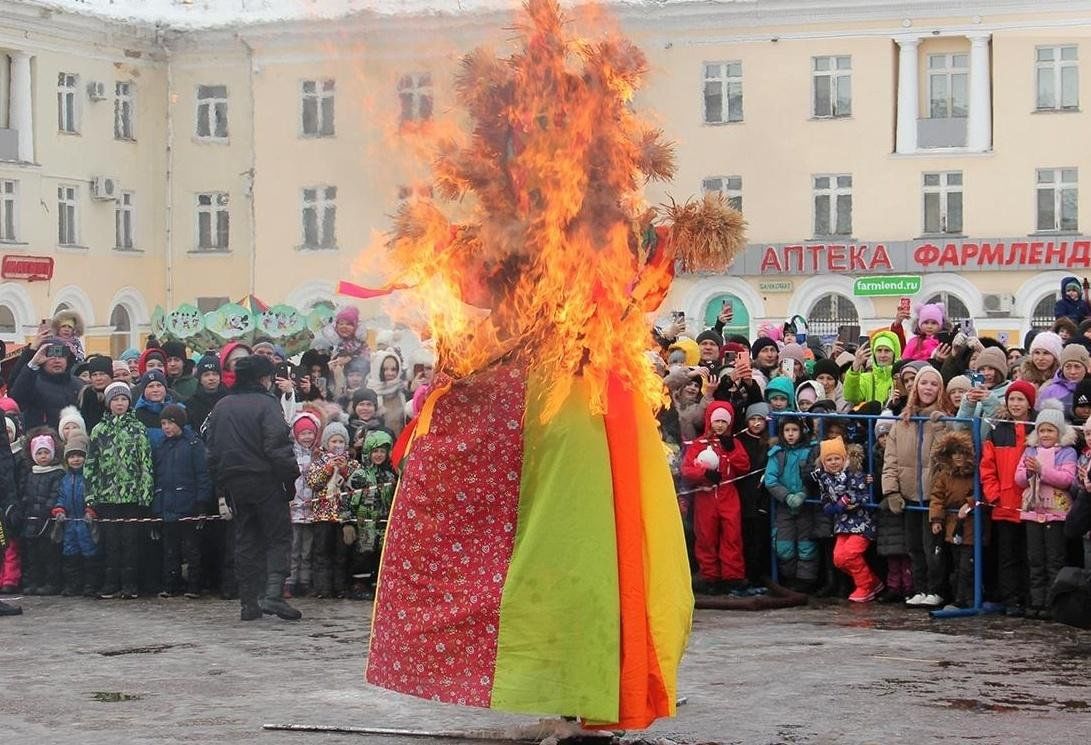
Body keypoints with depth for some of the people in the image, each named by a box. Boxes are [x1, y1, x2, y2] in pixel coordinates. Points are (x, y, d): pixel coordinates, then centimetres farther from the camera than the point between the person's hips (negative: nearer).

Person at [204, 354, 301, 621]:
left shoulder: (221, 407, 11)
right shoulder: (266, 404, -9)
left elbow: (212, 449, 13)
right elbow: (278, 448, -16)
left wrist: (221, 481, 17)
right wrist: (290, 479, -9)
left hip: (234, 484, 6)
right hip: (264, 480, -6)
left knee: (246, 541, 11)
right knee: (280, 536, 0)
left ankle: (249, 602, 9)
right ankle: (272, 594, -16)